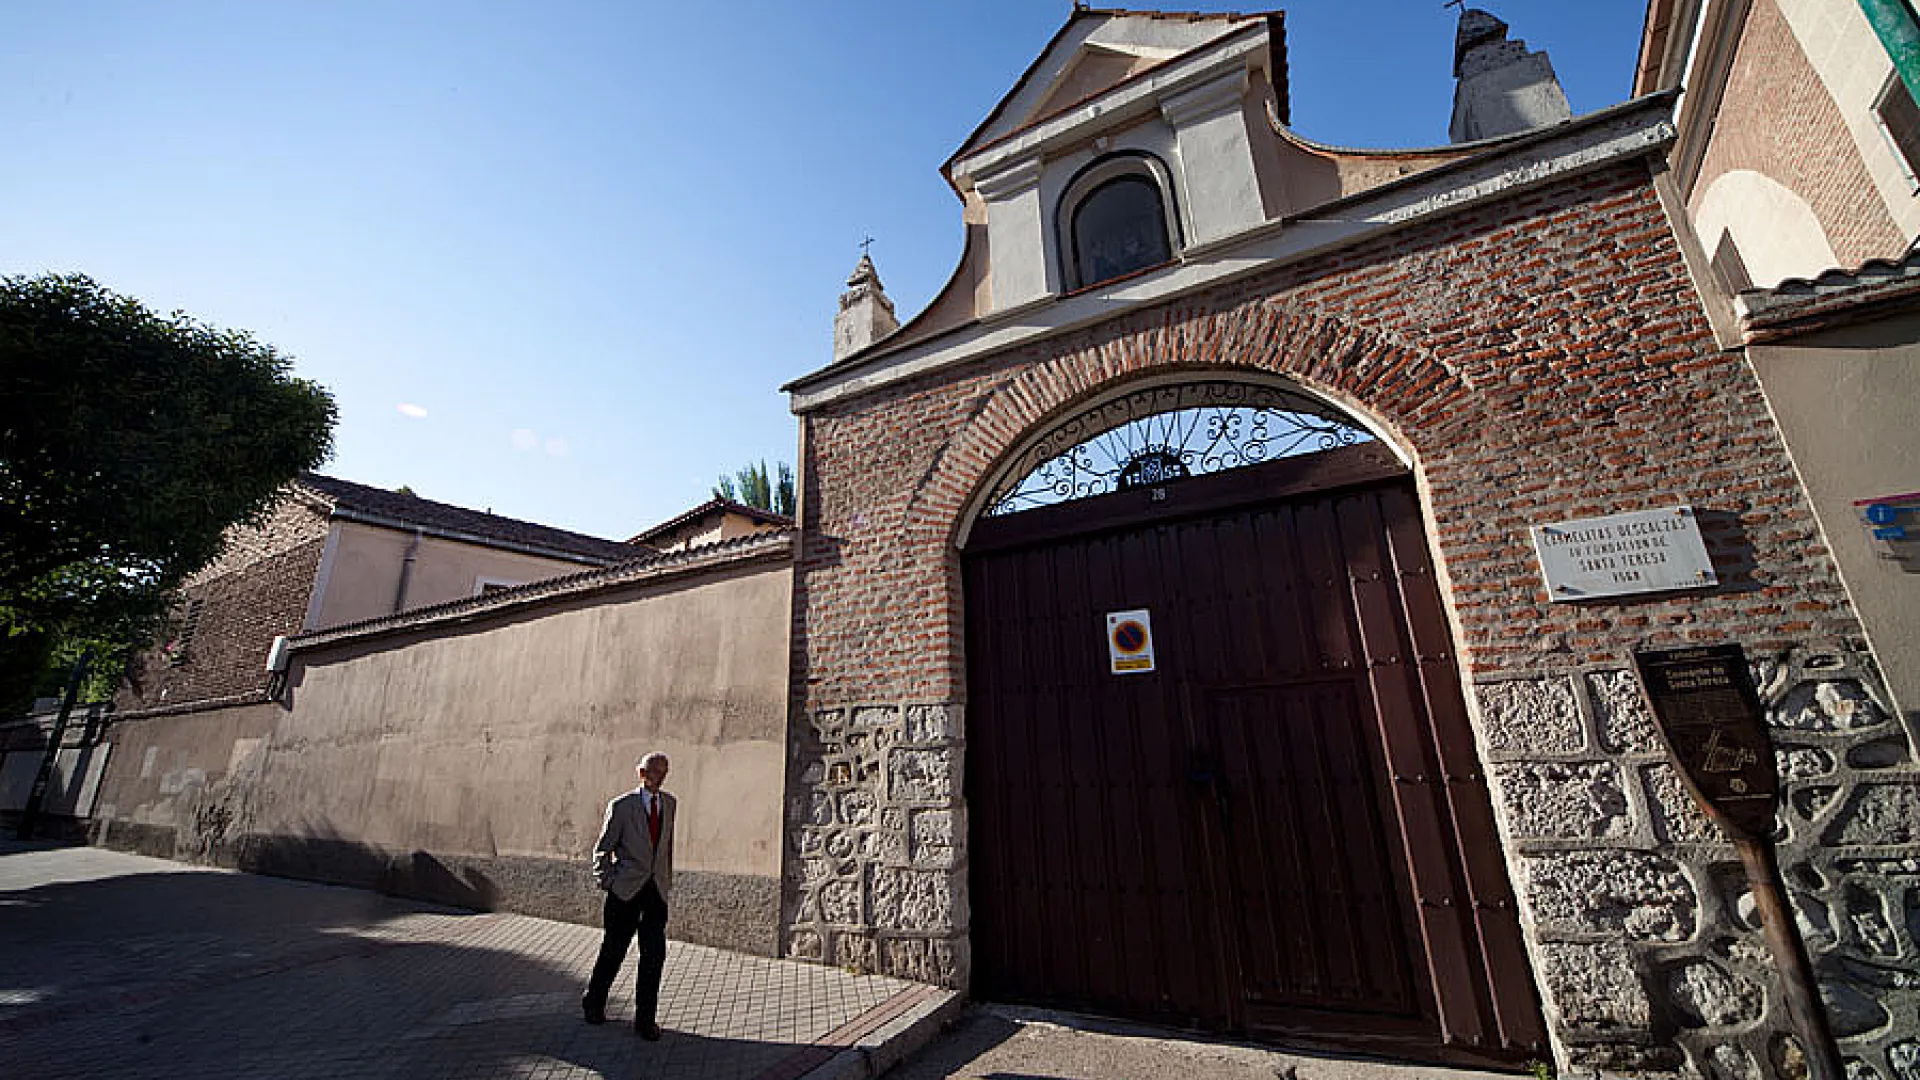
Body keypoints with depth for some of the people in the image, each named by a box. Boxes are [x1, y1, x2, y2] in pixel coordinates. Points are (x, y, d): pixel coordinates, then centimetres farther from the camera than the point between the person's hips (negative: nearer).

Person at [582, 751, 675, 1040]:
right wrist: (607, 883, -3)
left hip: (657, 891, 3)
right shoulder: (621, 806, -7)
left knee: (654, 955, 2)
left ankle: (645, 1018, 17)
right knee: (613, 951, 11)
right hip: (626, 890, -3)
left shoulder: (670, 804, 6)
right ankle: (594, 1004, 37)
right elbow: (602, 849, 2)